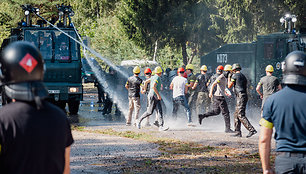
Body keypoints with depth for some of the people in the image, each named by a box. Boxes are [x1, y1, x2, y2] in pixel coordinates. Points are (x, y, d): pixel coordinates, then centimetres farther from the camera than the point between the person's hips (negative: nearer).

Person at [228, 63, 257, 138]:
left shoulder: (235, 75, -5)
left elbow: (229, 86, -1)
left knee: (241, 115, -14)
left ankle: (252, 130, -24)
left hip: (240, 96, -9)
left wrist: (229, 78, 13)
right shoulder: (243, 76, 21)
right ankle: (238, 132, 13)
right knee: (236, 115, 14)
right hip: (244, 95, 9)